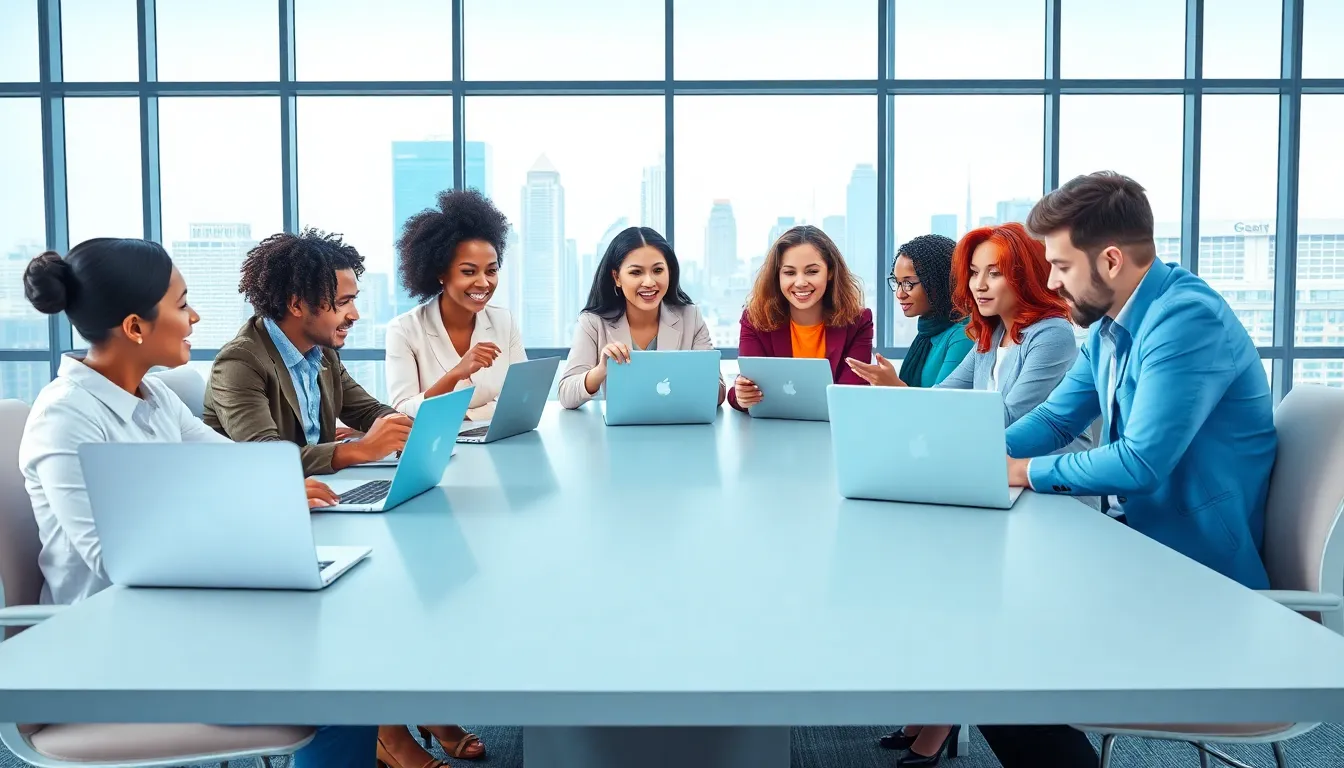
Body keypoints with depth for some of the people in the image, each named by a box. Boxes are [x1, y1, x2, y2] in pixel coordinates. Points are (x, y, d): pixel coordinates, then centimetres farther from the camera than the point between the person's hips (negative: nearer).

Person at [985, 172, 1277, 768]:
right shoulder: (1109, 325, 7)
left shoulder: (1189, 319, -22)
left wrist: (1027, 471, -16)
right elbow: (1053, 420, 13)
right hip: (1137, 543, 9)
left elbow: (1141, 464, -29)